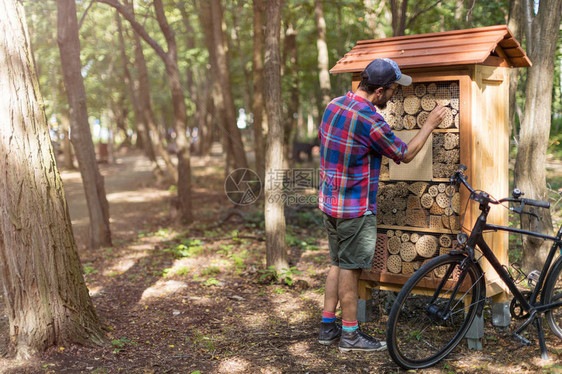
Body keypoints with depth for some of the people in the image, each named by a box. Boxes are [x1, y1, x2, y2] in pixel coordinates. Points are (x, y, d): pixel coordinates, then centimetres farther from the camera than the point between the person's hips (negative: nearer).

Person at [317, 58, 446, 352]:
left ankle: (328, 327, 24)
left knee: (338, 263, 16)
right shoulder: (370, 120, -21)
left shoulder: (333, 105, 4)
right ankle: (350, 334, 14)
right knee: (350, 268, 2)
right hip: (355, 208, -8)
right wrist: (430, 124, 2)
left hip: (329, 202, 8)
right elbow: (405, 154, -9)